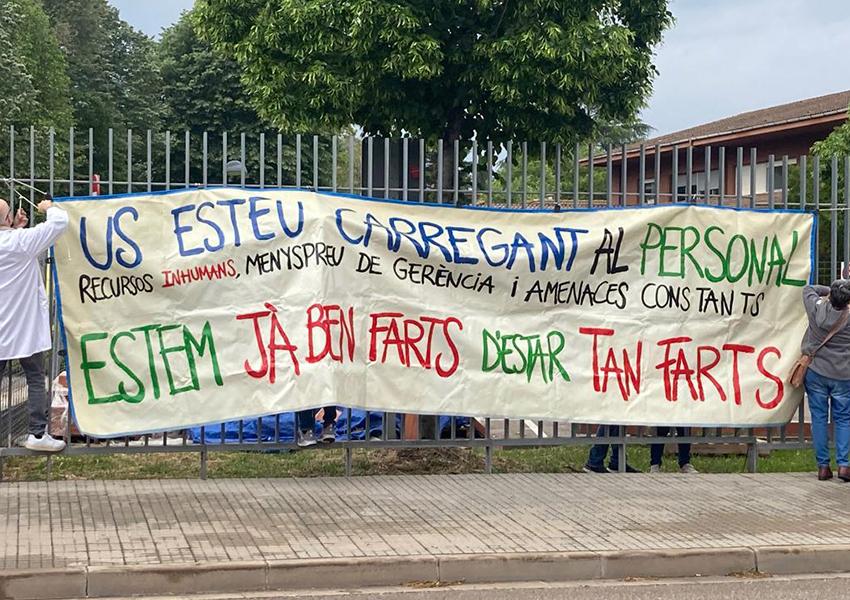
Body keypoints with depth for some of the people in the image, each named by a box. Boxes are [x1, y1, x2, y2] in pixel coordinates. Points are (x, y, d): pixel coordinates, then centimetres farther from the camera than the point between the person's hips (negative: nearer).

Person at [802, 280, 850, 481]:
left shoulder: (817, 309, -10)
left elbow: (808, 289, 9)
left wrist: (830, 292, 11)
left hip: (816, 372, 1)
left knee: (819, 418, 7)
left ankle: (823, 466, 7)